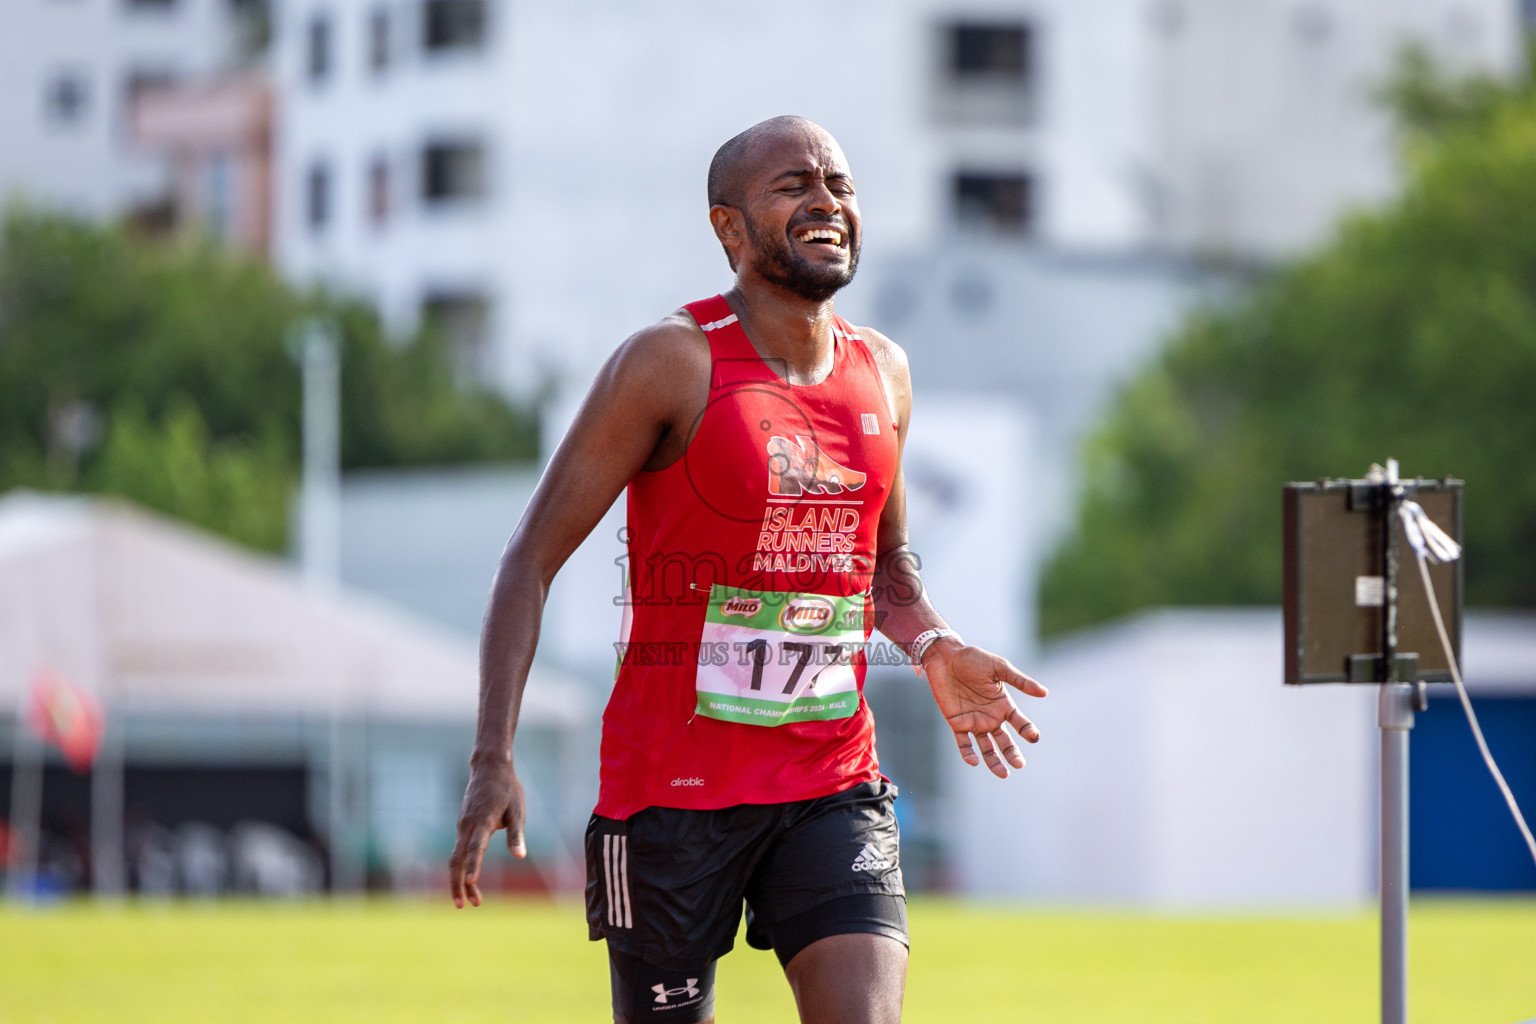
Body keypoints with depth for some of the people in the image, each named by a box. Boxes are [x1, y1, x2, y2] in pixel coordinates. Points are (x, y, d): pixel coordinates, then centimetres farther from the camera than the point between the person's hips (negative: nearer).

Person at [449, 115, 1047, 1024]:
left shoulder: (881, 375, 7)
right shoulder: (673, 363, -11)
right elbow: (532, 560, -9)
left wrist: (934, 646, 2)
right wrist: (494, 761, -19)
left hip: (834, 788, 4)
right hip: (670, 789, -4)